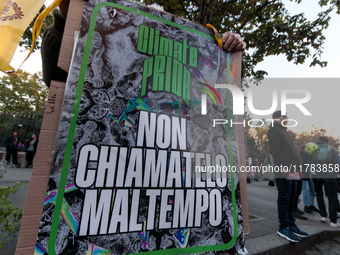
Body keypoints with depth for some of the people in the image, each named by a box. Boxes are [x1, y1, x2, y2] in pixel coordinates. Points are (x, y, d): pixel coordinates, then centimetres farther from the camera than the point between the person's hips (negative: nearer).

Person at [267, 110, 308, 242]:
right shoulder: (273, 130, -3)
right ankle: (283, 228, 3)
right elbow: (274, 149, -15)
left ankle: (291, 225, 24)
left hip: (292, 169, 10)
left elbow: (292, 150, 25)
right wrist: (283, 166, -23)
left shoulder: (284, 131, 27)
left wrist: (297, 165, 16)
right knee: (284, 198, -5)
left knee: (292, 198, 13)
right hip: (283, 169, -10)